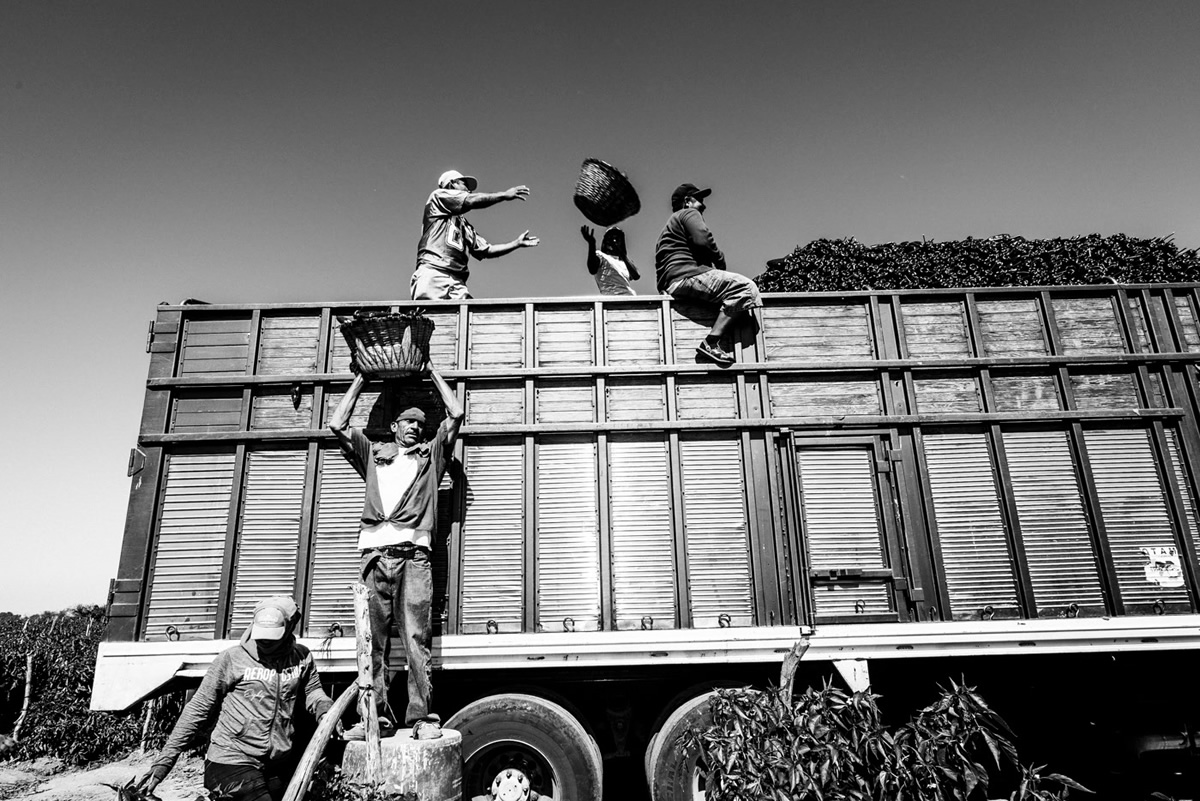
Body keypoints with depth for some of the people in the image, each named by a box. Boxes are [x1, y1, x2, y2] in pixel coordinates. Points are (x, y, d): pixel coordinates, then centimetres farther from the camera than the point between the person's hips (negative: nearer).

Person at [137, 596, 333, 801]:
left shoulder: (301, 658, -2)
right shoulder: (232, 659, -10)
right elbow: (198, 708, -5)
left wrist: (327, 712, -16)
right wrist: (165, 759, -6)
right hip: (232, 762, -4)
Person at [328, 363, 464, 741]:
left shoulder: (431, 454, 22)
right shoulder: (373, 453, 27)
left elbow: (456, 414, 15)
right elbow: (337, 424, 20)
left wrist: (432, 371, 25)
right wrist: (362, 378, 27)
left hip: (413, 553, -2)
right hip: (374, 552, 2)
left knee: (416, 637, -8)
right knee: (372, 640, -1)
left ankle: (423, 717, -8)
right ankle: (377, 718, 4)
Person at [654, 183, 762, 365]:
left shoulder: (670, 224, 37)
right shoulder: (689, 213, 8)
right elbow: (703, 239, -12)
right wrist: (721, 261, 3)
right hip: (686, 276, -10)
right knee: (745, 287, -20)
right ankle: (712, 342, -30)